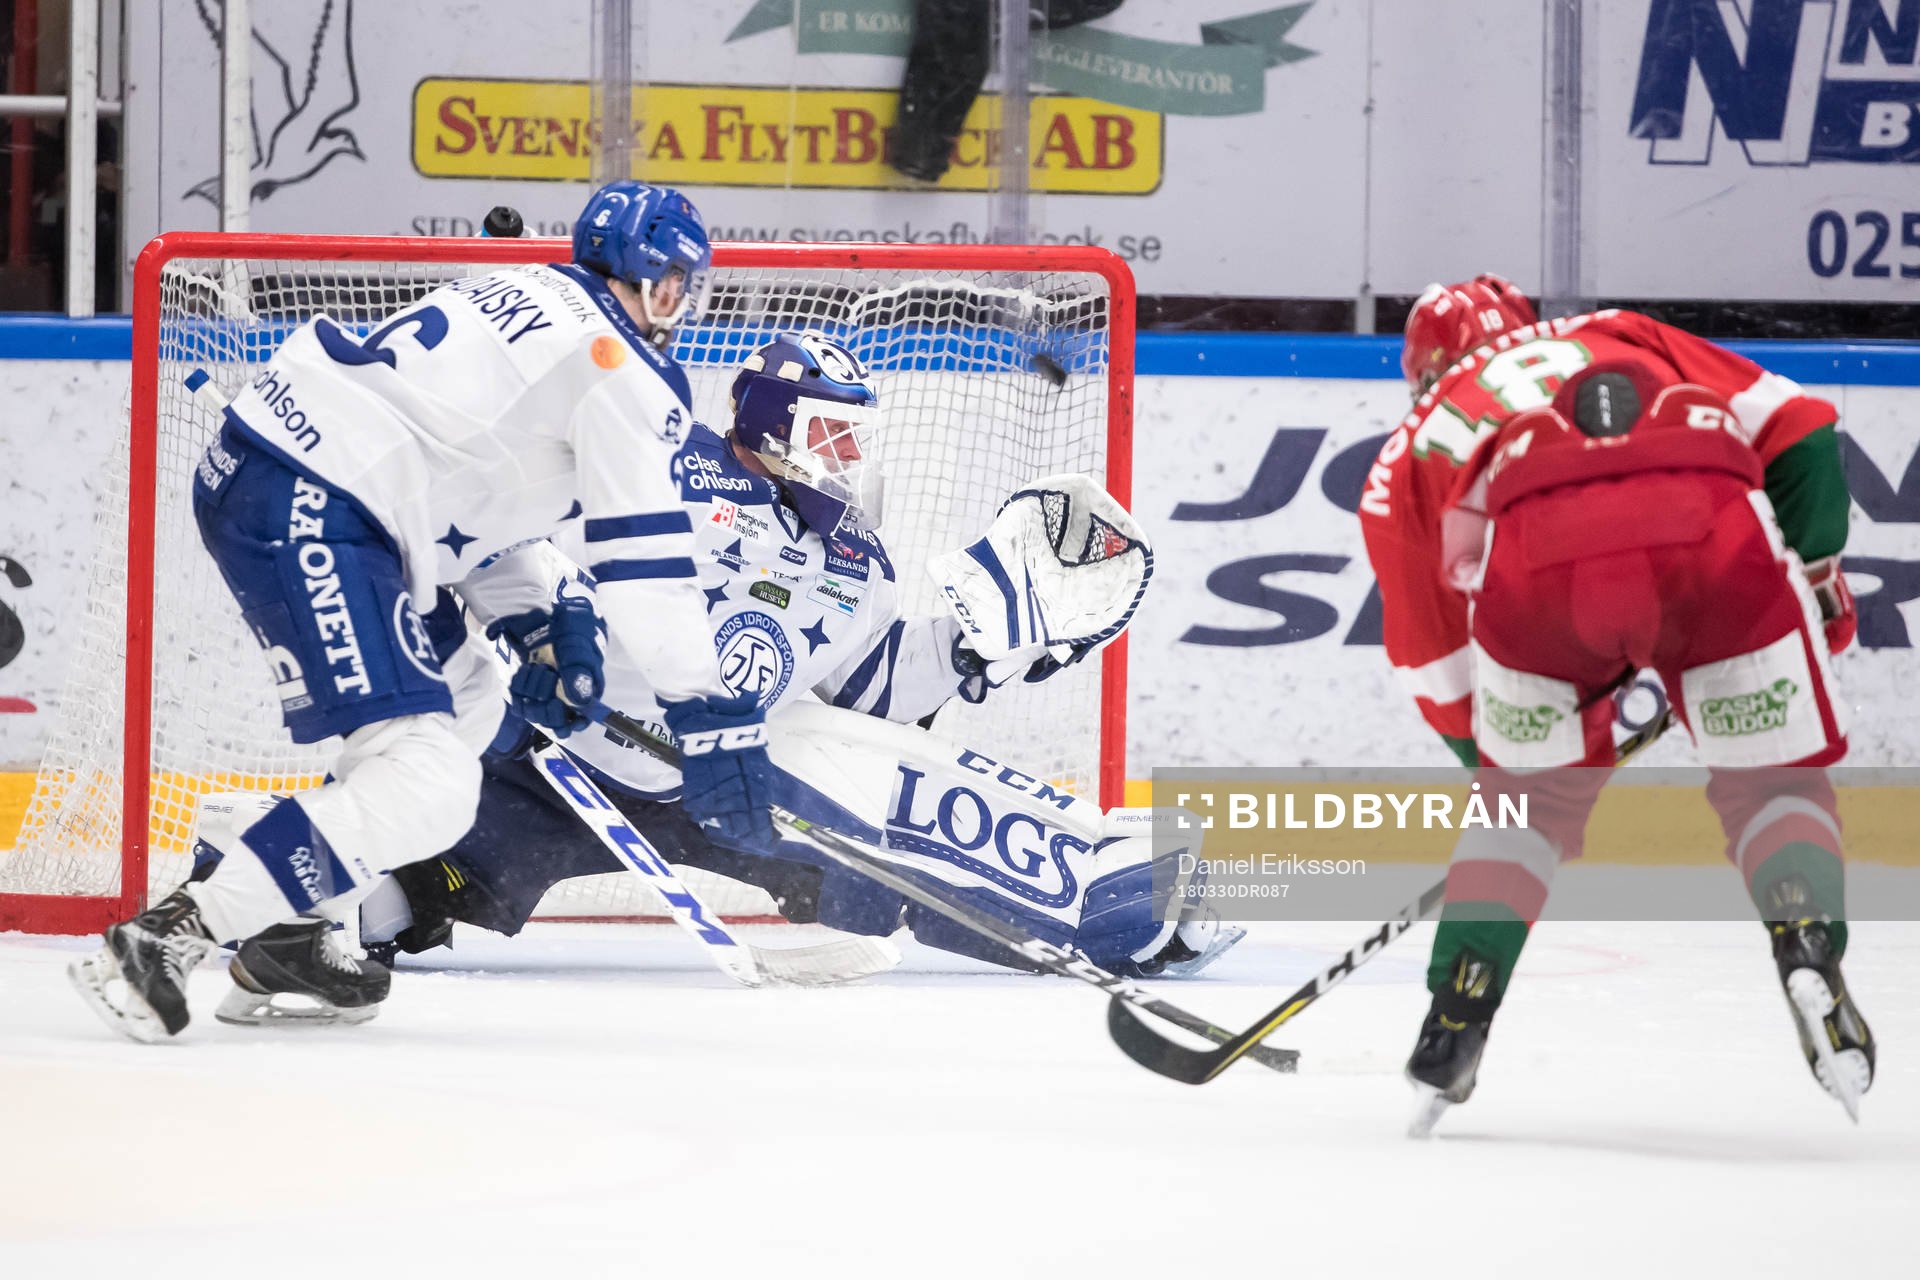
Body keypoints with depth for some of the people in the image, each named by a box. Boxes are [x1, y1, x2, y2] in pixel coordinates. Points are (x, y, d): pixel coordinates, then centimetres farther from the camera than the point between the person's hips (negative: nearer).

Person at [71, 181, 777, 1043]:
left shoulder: (525, 297, 24)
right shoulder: (625, 373, -5)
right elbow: (646, 567, -9)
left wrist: (533, 629, 20)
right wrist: (716, 720, -6)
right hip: (302, 514, -10)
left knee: (468, 698, 26)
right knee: (427, 786, -16)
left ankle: (284, 936, 20)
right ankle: (163, 939, -20)